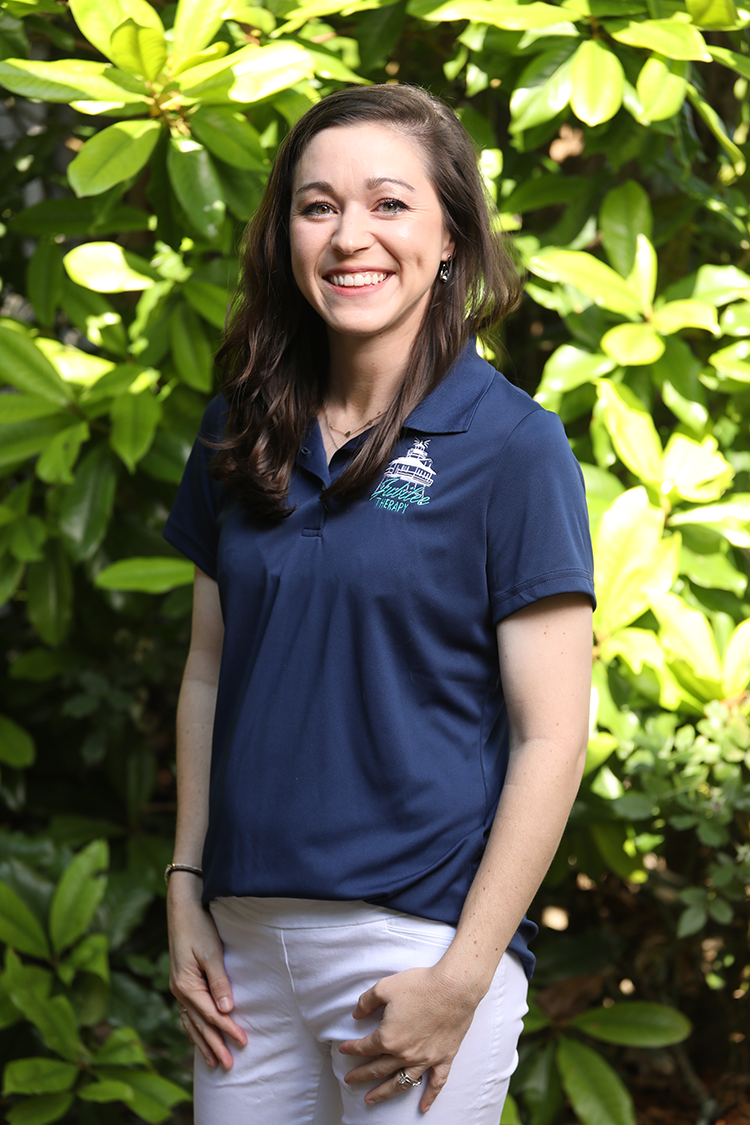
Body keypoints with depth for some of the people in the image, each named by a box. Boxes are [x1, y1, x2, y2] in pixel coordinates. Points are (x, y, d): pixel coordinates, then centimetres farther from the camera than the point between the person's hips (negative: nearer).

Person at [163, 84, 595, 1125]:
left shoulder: (511, 445, -7)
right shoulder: (242, 434, 7)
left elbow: (551, 737, -10)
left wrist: (462, 981, -13)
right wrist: (186, 895, 8)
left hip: (419, 937, -4)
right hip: (247, 938, 4)